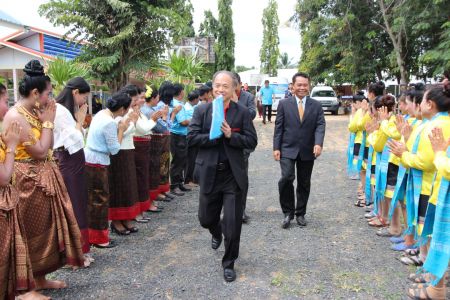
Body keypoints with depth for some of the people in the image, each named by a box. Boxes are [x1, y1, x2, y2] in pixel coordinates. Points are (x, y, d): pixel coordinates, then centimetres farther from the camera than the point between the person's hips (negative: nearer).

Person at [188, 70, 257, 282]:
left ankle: (229, 264, 22)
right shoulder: (201, 110, 1)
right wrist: (216, 135, -17)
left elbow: (252, 141, -6)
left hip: (233, 174, -1)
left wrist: (230, 135, -20)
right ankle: (217, 232, 53)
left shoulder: (242, 112, -2)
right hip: (209, 173, 2)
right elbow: (192, 137, -8)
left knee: (233, 223, 2)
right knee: (206, 218, 15)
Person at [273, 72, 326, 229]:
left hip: (307, 151, 2)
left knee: (304, 183, 10)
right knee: (286, 178, -18)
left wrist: (318, 143, -21)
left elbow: (320, 125, -4)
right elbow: (278, 127, 1)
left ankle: (300, 214, 27)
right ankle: (288, 212, 1)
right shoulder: (284, 104, 2)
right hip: (288, 149, -2)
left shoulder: (316, 105, 5)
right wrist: (276, 148, -5)